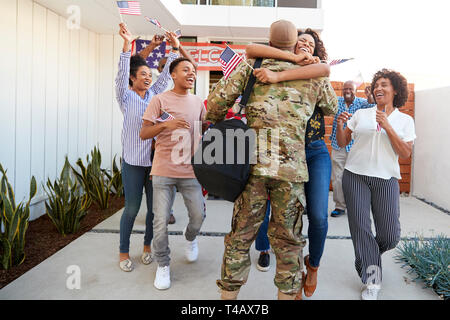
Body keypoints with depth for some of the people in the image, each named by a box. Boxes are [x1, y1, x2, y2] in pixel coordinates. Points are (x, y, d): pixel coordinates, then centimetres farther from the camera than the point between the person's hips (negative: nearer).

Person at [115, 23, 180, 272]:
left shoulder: (154, 94, 11)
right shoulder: (126, 97, 0)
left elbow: (167, 74, 8)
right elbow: (122, 74, -15)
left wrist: (175, 48, 1)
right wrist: (127, 44, -24)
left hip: (155, 158, 4)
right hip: (133, 161, -4)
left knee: (154, 207, 9)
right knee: (132, 208, 1)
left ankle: (147, 246, 28)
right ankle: (123, 251, 20)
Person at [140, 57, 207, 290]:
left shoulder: (198, 102, 10)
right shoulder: (160, 100, -2)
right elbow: (143, 134, -5)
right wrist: (165, 124, -20)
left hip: (190, 171, 3)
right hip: (163, 170, -3)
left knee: (198, 216, 5)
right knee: (161, 221, -1)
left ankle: (190, 238, 40)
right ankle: (163, 265, 21)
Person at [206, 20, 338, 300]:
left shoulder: (252, 67, 9)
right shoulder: (315, 75, 12)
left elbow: (217, 99, 0)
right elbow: (333, 108, 29)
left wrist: (214, 125, 18)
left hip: (252, 161, 1)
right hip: (292, 167, 0)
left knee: (241, 235, 10)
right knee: (287, 240, 11)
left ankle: (229, 293, 23)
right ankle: (287, 293, 24)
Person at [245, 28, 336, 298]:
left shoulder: (316, 78, 7)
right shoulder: (278, 68, 7)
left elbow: (323, 68, -19)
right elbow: (252, 50, -9)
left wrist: (278, 76, -31)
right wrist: (295, 58, -15)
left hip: (314, 152, 0)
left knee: (318, 216, -9)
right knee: (260, 207, 0)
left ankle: (313, 264, 21)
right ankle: (264, 249, 32)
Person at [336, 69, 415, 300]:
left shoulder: (405, 120, 8)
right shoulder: (361, 114, 10)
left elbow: (405, 154, -2)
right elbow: (342, 143, 9)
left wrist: (388, 127, -11)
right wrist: (340, 125, -10)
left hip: (386, 179, 0)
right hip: (355, 176, 0)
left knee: (390, 236, -1)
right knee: (360, 227, -1)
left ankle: (368, 254, 34)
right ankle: (372, 280, 15)